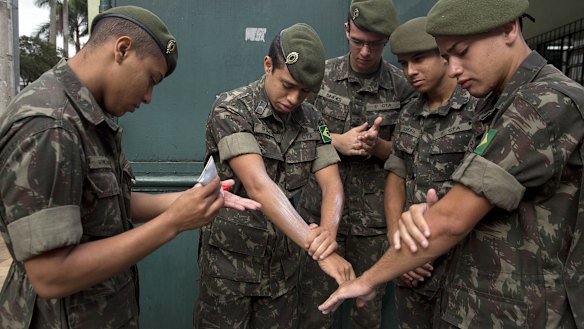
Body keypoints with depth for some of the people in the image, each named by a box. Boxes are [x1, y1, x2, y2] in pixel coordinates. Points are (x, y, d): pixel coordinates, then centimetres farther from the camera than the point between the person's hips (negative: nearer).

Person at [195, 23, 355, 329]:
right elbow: (258, 185, -29)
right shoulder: (231, 109, -17)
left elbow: (332, 186, -7)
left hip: (282, 258, 5)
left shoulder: (311, 119, 0)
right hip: (230, 257, -4)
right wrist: (317, 247, -36)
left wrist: (328, 234, -28)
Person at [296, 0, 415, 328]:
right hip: (321, 209, 0)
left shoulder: (402, 86, -3)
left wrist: (376, 145, -16)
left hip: (374, 217, 0)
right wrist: (337, 141, -13)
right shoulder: (321, 75, -1)